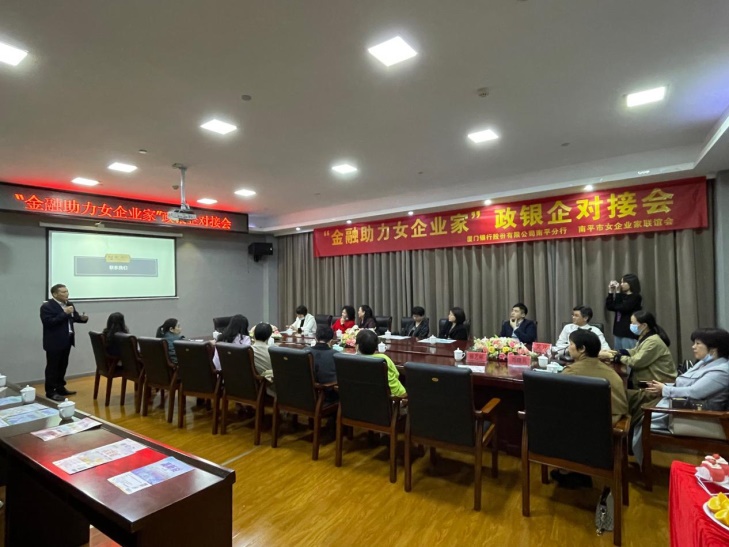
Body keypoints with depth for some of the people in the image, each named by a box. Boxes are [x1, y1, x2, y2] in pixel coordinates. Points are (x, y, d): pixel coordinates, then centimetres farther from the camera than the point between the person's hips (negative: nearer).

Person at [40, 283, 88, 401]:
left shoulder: (69, 304, 6)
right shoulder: (47, 306, -14)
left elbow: (74, 318, 11)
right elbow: (48, 322, -24)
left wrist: (82, 318, -10)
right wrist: (64, 313, -26)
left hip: (67, 340, 7)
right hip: (54, 342, -7)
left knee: (63, 365, 16)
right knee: (53, 367, 2)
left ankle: (60, 388, 27)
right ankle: (50, 392, 11)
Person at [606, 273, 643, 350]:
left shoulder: (636, 297, -7)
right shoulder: (622, 296, 13)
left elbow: (621, 308, -17)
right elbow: (609, 307, 9)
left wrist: (617, 292, -12)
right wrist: (611, 292, 3)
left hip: (629, 333, -7)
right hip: (619, 332, 7)